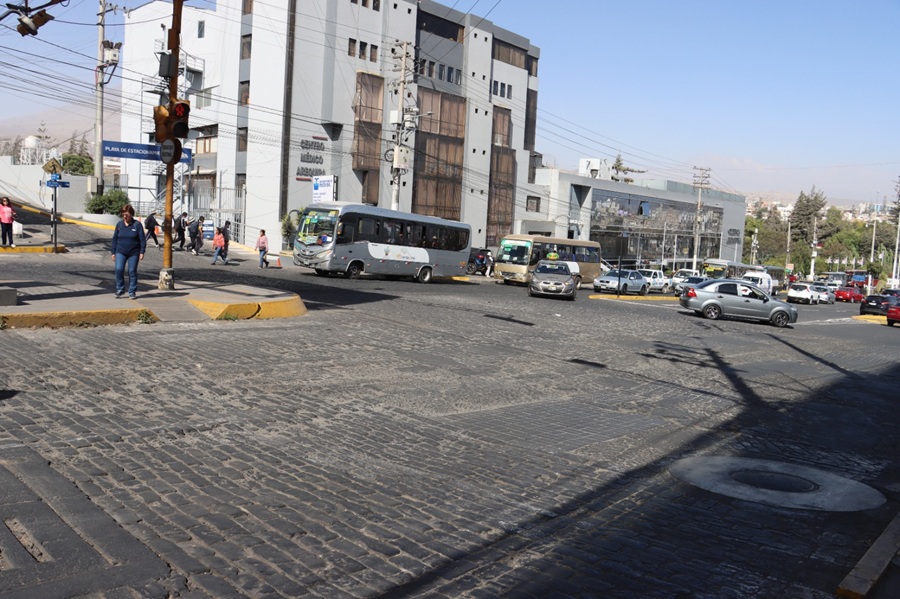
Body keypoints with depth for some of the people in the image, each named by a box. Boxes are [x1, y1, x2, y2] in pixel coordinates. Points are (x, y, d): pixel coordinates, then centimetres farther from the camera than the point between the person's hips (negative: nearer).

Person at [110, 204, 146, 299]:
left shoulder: (137, 225, -3)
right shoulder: (119, 224, 5)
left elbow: (142, 239, -3)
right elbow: (114, 239, 10)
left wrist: (142, 252, -9)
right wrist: (113, 252, 7)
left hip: (133, 253, -2)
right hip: (120, 252, 2)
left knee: (132, 272, 2)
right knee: (119, 270, -11)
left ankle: (132, 292, 12)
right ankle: (120, 289, 4)